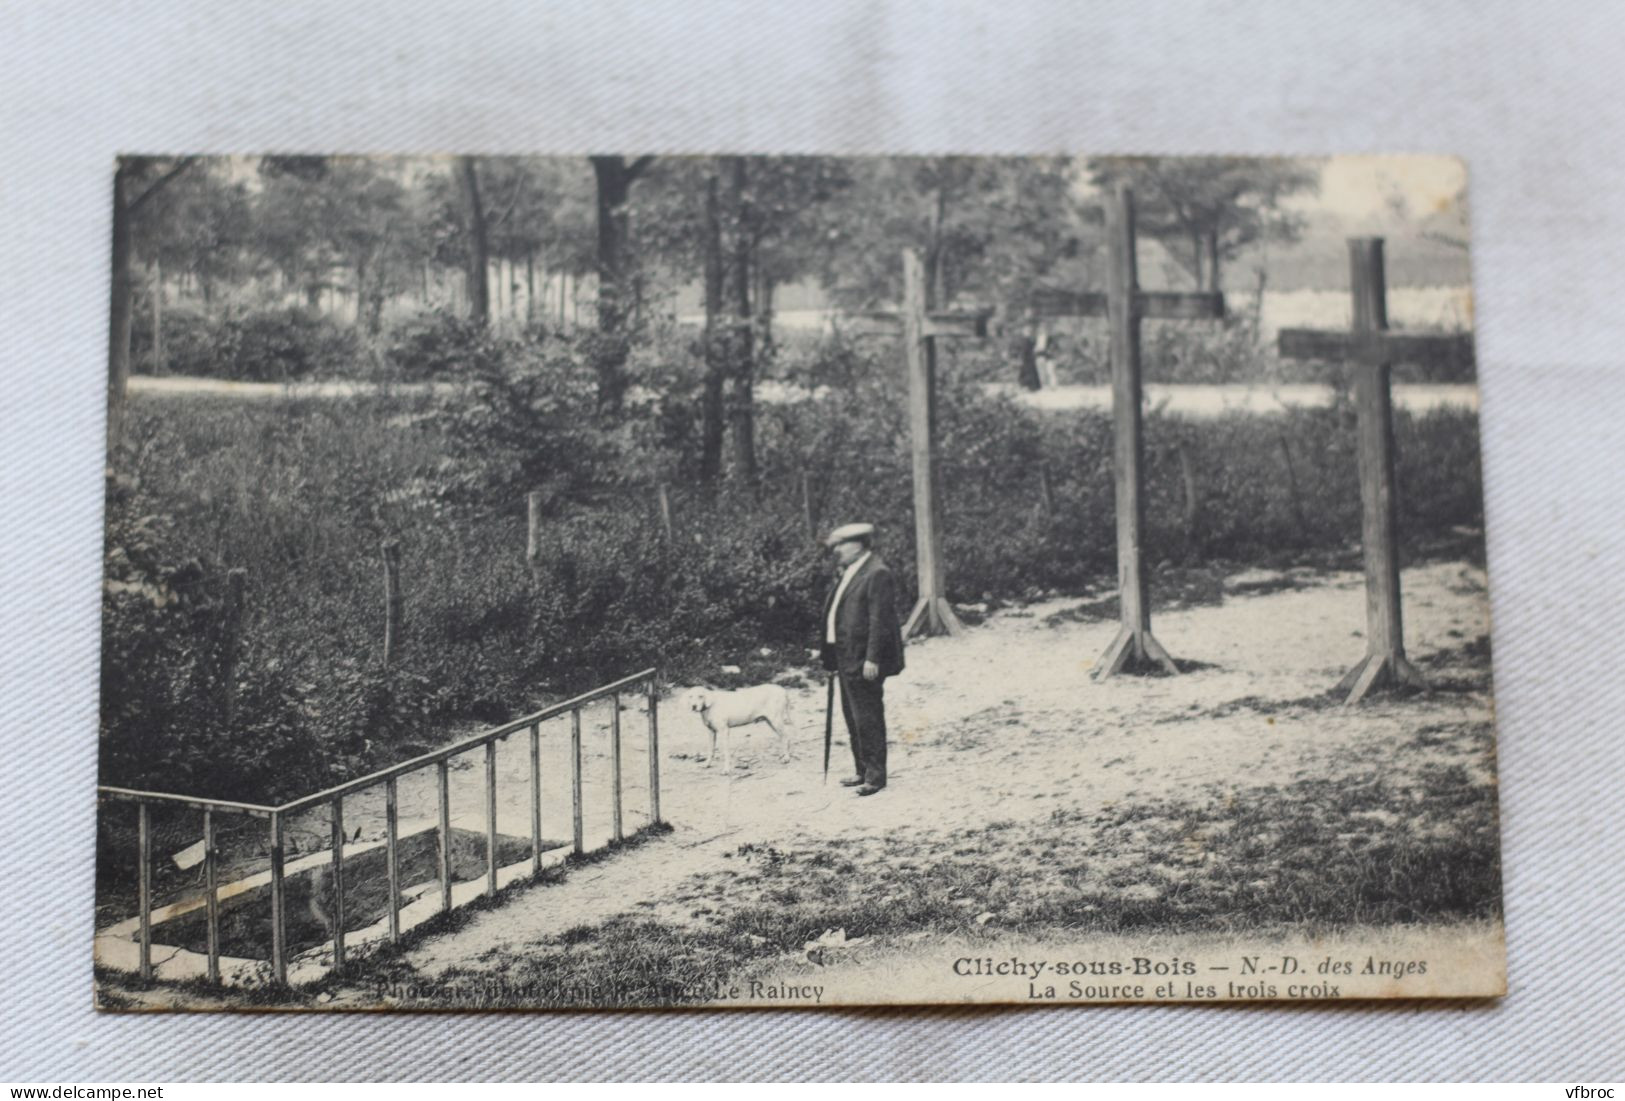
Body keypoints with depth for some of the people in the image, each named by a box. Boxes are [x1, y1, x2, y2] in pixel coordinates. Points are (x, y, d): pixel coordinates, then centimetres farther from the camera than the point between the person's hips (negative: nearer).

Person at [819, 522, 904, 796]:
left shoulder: (877, 574, -15)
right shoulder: (847, 574, 15)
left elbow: (880, 619, -20)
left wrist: (872, 659, -22)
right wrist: (832, 656, 17)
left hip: (863, 662, -10)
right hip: (846, 659, 10)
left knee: (867, 719, -3)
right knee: (853, 717, 17)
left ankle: (875, 775, 5)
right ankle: (862, 770, 28)